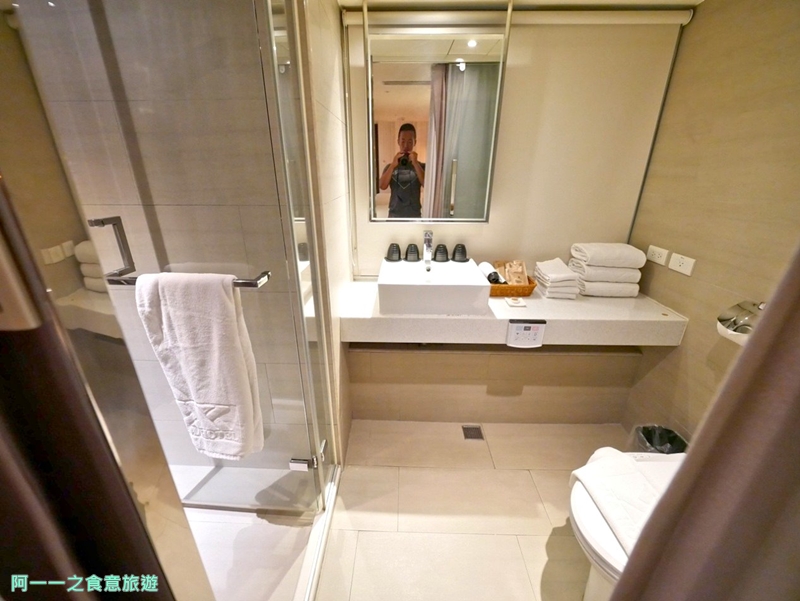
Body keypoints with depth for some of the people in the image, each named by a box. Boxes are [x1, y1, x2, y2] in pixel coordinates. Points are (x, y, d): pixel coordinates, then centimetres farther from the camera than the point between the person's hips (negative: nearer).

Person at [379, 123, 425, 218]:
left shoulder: (421, 166, 3)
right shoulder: (390, 167, 6)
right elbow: (382, 186, -10)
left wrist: (415, 163, -20)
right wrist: (393, 165, -18)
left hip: (414, 217, -1)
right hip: (395, 217, 1)